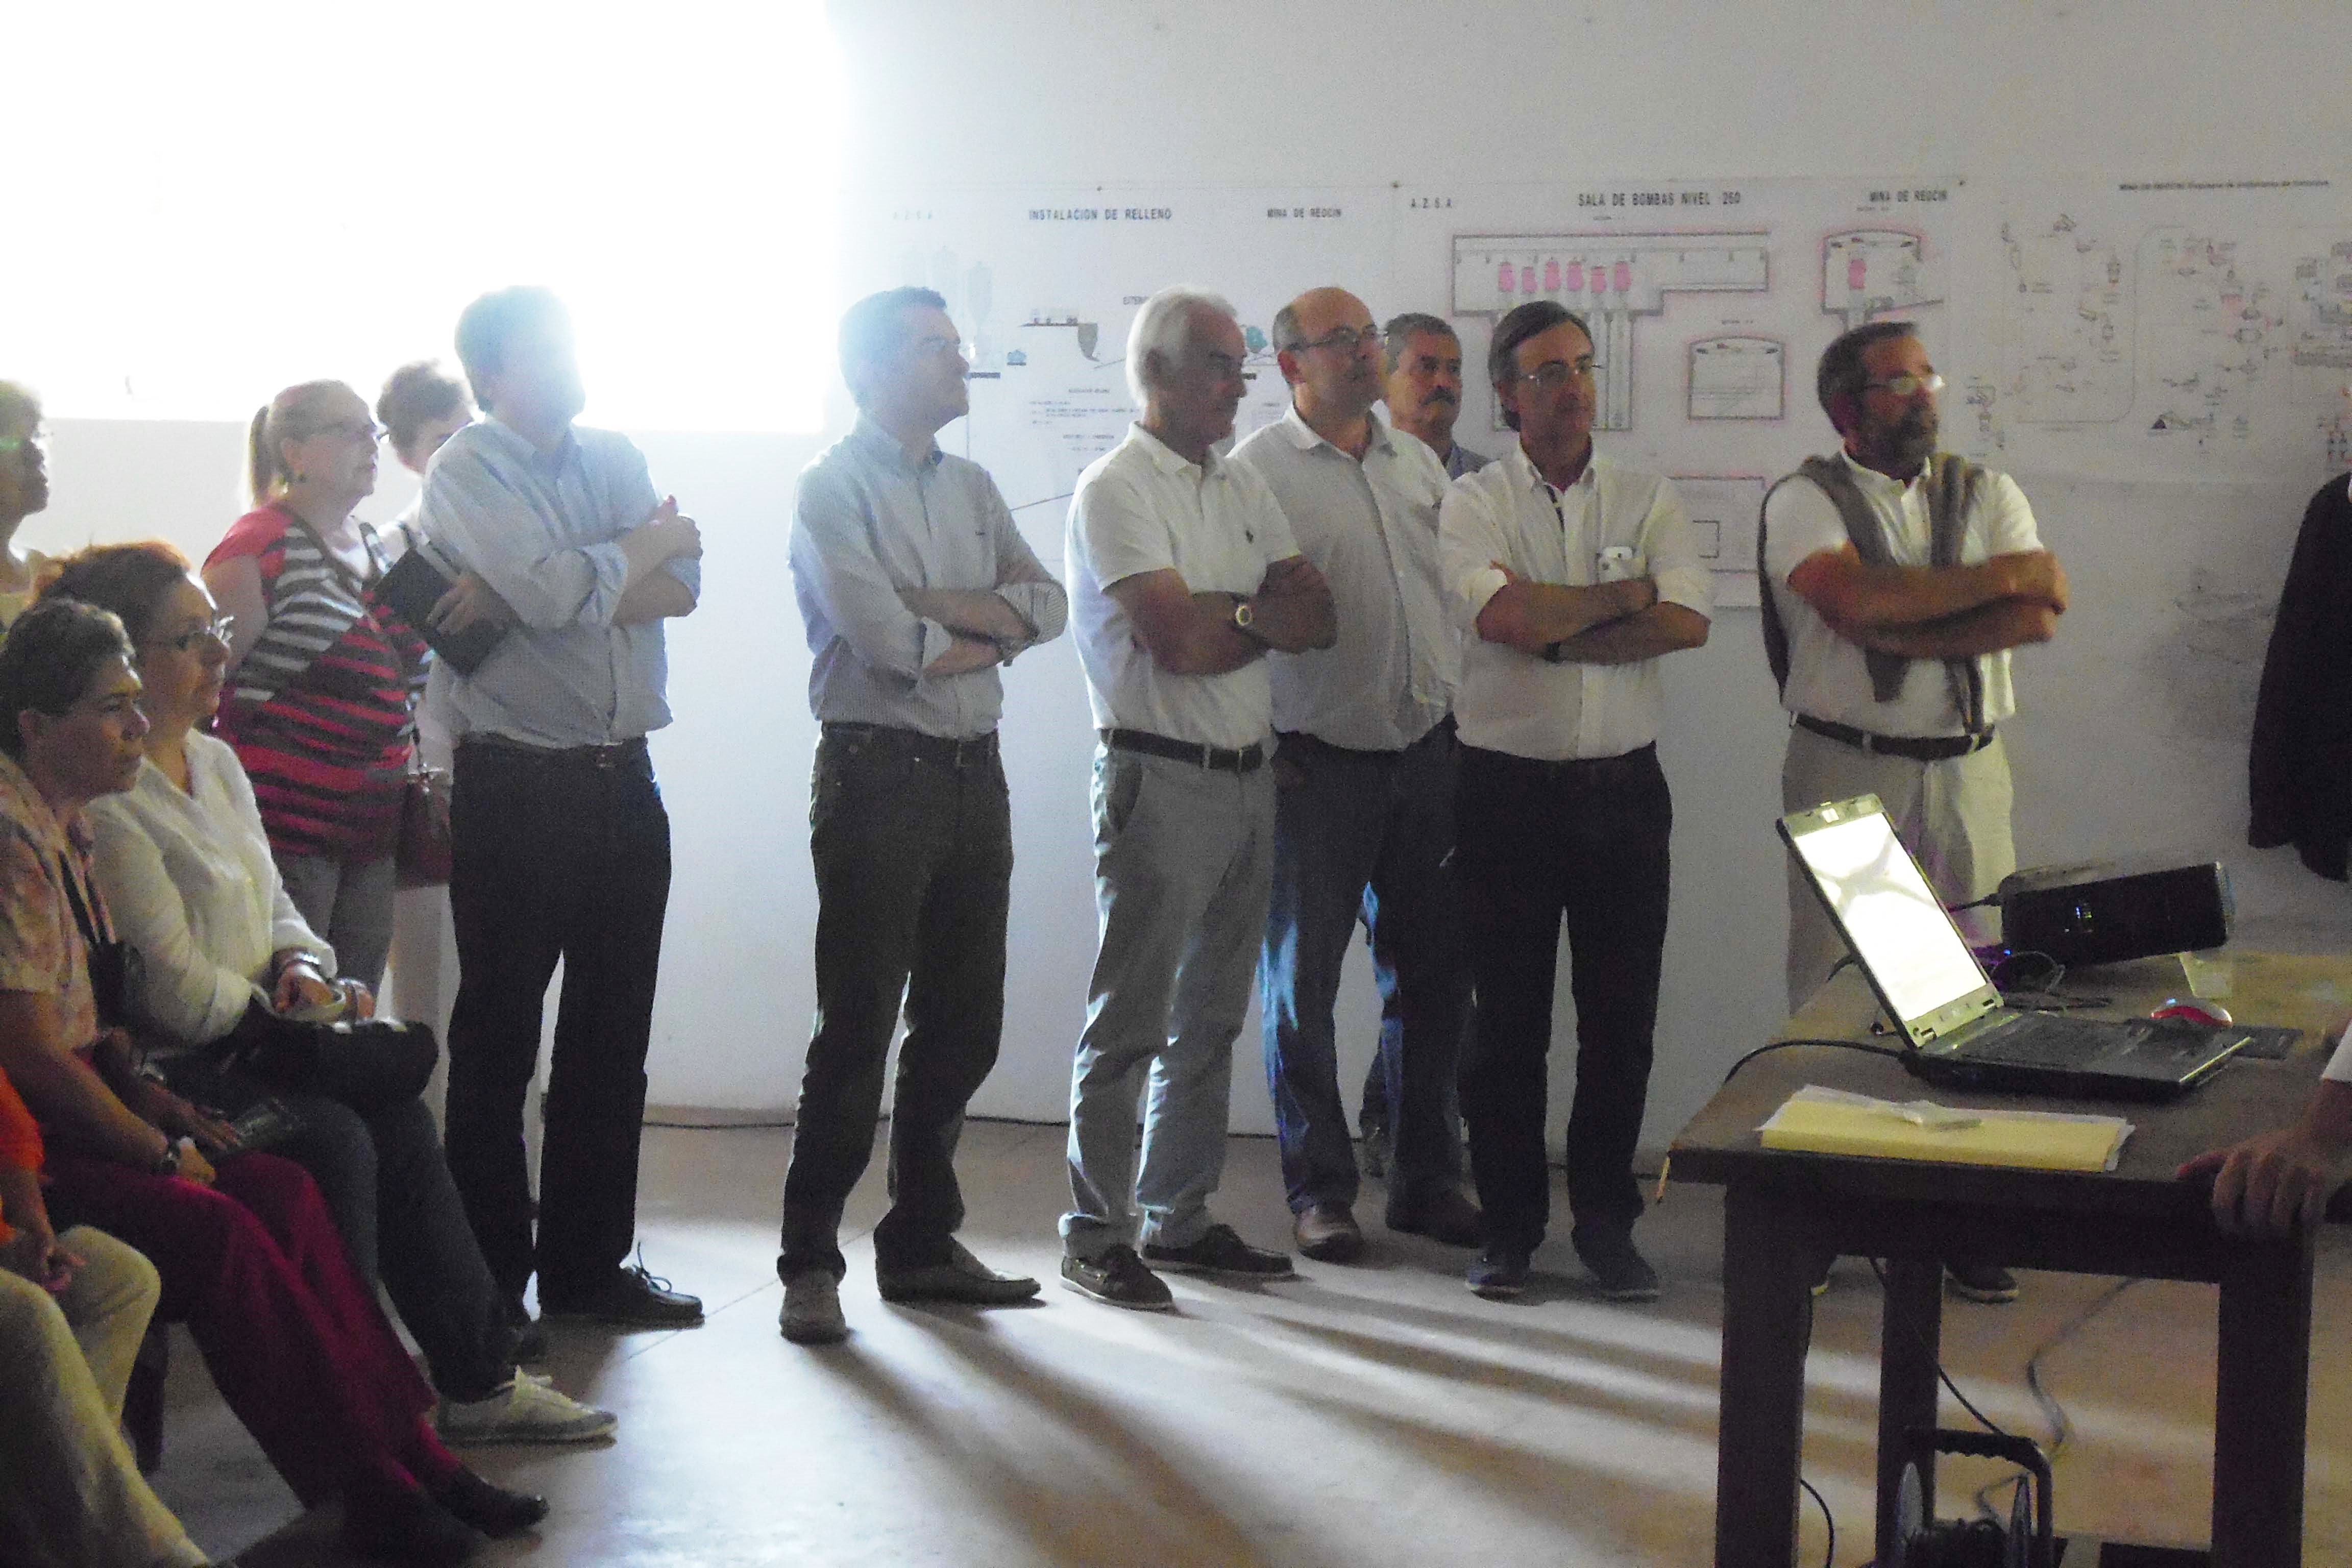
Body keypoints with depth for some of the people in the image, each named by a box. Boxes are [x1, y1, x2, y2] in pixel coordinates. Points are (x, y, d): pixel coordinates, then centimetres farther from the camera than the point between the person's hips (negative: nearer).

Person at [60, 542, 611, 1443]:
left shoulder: (215, 764, 14)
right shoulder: (105, 802, -17)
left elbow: (274, 907, 21)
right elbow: (174, 986, -19)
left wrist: (302, 969, 0)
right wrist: (281, 1007, -6)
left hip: (245, 1034, 9)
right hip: (164, 1067, -9)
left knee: (399, 1119, -6)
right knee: (331, 1138, -25)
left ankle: (478, 1378, -1)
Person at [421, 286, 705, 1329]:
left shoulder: (614, 458, 13)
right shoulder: (467, 472, -5)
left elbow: (684, 587, -1)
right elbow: (557, 594, -20)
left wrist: (574, 585, -16)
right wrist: (649, 542, -3)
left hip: (623, 782, 6)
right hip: (516, 791, -6)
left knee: (613, 1035, 10)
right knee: (498, 1038, 2)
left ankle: (588, 1265, 21)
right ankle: (489, 1276, 11)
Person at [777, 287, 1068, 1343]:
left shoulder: (971, 488, 16)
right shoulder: (835, 487, -6)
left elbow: (1049, 604, 4)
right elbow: (891, 644, -17)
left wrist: (941, 605, -11)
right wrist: (993, 632, -1)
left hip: (973, 772, 7)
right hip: (879, 770, -7)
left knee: (963, 1022, 11)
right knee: (858, 1029, -4)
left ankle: (922, 1242, 23)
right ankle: (810, 1263, 4)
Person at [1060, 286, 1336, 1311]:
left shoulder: (1242, 488, 14)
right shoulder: (1117, 489, -9)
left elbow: (1318, 620, 6)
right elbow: (1178, 641, -19)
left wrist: (1228, 611, -11)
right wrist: (1266, 612, -2)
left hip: (1248, 776, 8)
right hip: (1162, 780, -8)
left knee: (1211, 1017, 13)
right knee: (1130, 1022, -3)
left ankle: (1179, 1219, 23)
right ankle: (1096, 1236, 5)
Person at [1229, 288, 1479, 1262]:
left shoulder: (1417, 466, 13)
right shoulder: (1258, 471, -6)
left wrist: (1463, 720, 12)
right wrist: (1264, 751, -10)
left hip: (1427, 753, 5)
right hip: (1318, 766, -5)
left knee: (1433, 979, 10)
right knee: (1302, 981, 3)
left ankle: (1427, 1180, 22)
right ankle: (1319, 1190, 15)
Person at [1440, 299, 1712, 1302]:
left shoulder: (1647, 499, 7)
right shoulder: (1474, 503, 1)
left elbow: (1688, 621, -9)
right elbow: (1504, 617, -18)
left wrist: (1554, 632, -13)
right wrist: (1623, 597, -6)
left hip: (1625, 788, 2)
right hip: (1510, 792, -2)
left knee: (1622, 1020, 6)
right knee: (1508, 1021, 5)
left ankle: (1606, 1223, 19)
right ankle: (1510, 1226, 16)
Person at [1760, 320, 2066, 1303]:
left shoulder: (1985, 494, 12)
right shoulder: (1806, 502, 1)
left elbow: (2039, 619, -4)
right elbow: (1857, 602, -19)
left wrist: (1906, 630, -14)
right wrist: (2000, 577, -9)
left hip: (1965, 772, 3)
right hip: (1844, 771, -3)